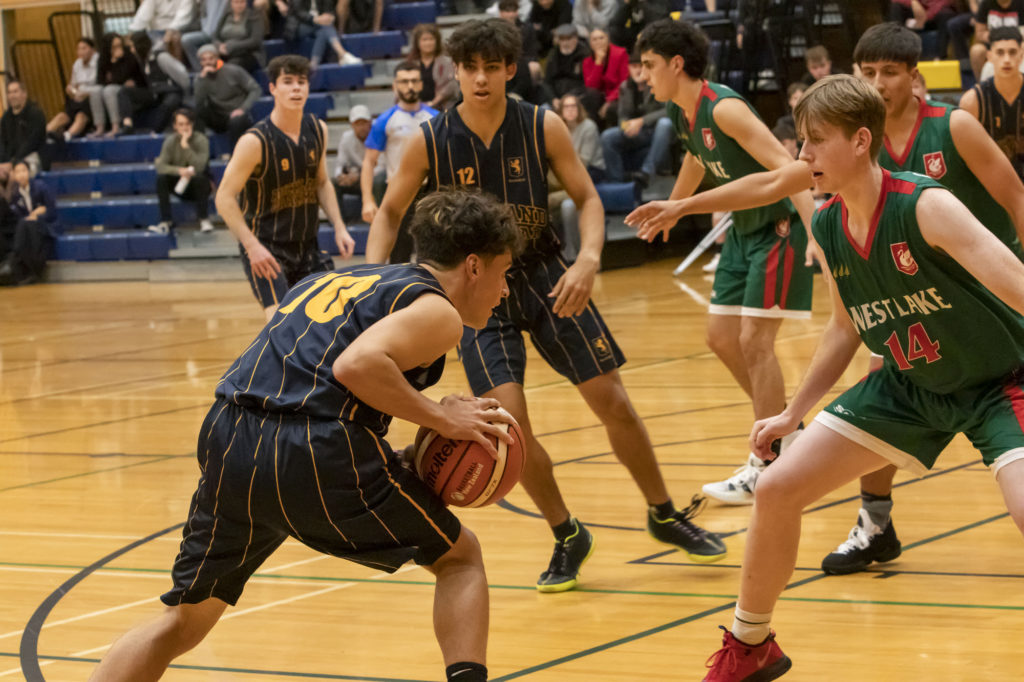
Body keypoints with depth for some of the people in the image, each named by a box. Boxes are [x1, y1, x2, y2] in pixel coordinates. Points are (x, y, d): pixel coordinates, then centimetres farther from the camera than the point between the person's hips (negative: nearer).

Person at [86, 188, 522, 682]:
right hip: (320, 456, -6)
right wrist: (439, 418, -5)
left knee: (182, 621, 18)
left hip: (229, 442, 6)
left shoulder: (338, 279, 28)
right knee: (459, 558, 16)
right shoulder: (438, 312, 4)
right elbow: (357, 365, -15)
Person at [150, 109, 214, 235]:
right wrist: (179, 171, -35)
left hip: (199, 186, -2)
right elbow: (160, 166, -17)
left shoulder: (201, 140, -16)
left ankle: (204, 220, -22)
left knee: (199, 177, -35)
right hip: (179, 185, 2)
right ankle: (165, 221, -21)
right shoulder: (170, 141, -7)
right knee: (161, 178, -25)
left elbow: (199, 167, -30)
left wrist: (185, 145, -33)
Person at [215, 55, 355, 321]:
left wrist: (339, 228, 4)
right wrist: (252, 246, -26)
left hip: (307, 246, 7)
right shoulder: (255, 141, -19)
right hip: (266, 249, -6)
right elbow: (225, 198, -18)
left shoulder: (318, 130, 1)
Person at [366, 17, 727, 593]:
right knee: (509, 419, -15)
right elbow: (390, 213, 2)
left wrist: (588, 260, -23)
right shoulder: (429, 142, -10)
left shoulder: (543, 128, -11)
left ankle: (665, 515, 22)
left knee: (613, 401, 1)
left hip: (544, 276, 1)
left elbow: (588, 198, -5)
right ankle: (567, 537, 7)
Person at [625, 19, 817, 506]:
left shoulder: (723, 108, -23)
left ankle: (767, 466, -4)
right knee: (721, 338, 10)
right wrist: (671, 209, 40)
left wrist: (815, 230, -40)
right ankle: (785, 433, 24)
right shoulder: (679, 114, 4)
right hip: (744, 228, 9)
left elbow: (785, 165, -30)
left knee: (754, 341, -11)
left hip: (779, 225, -9)